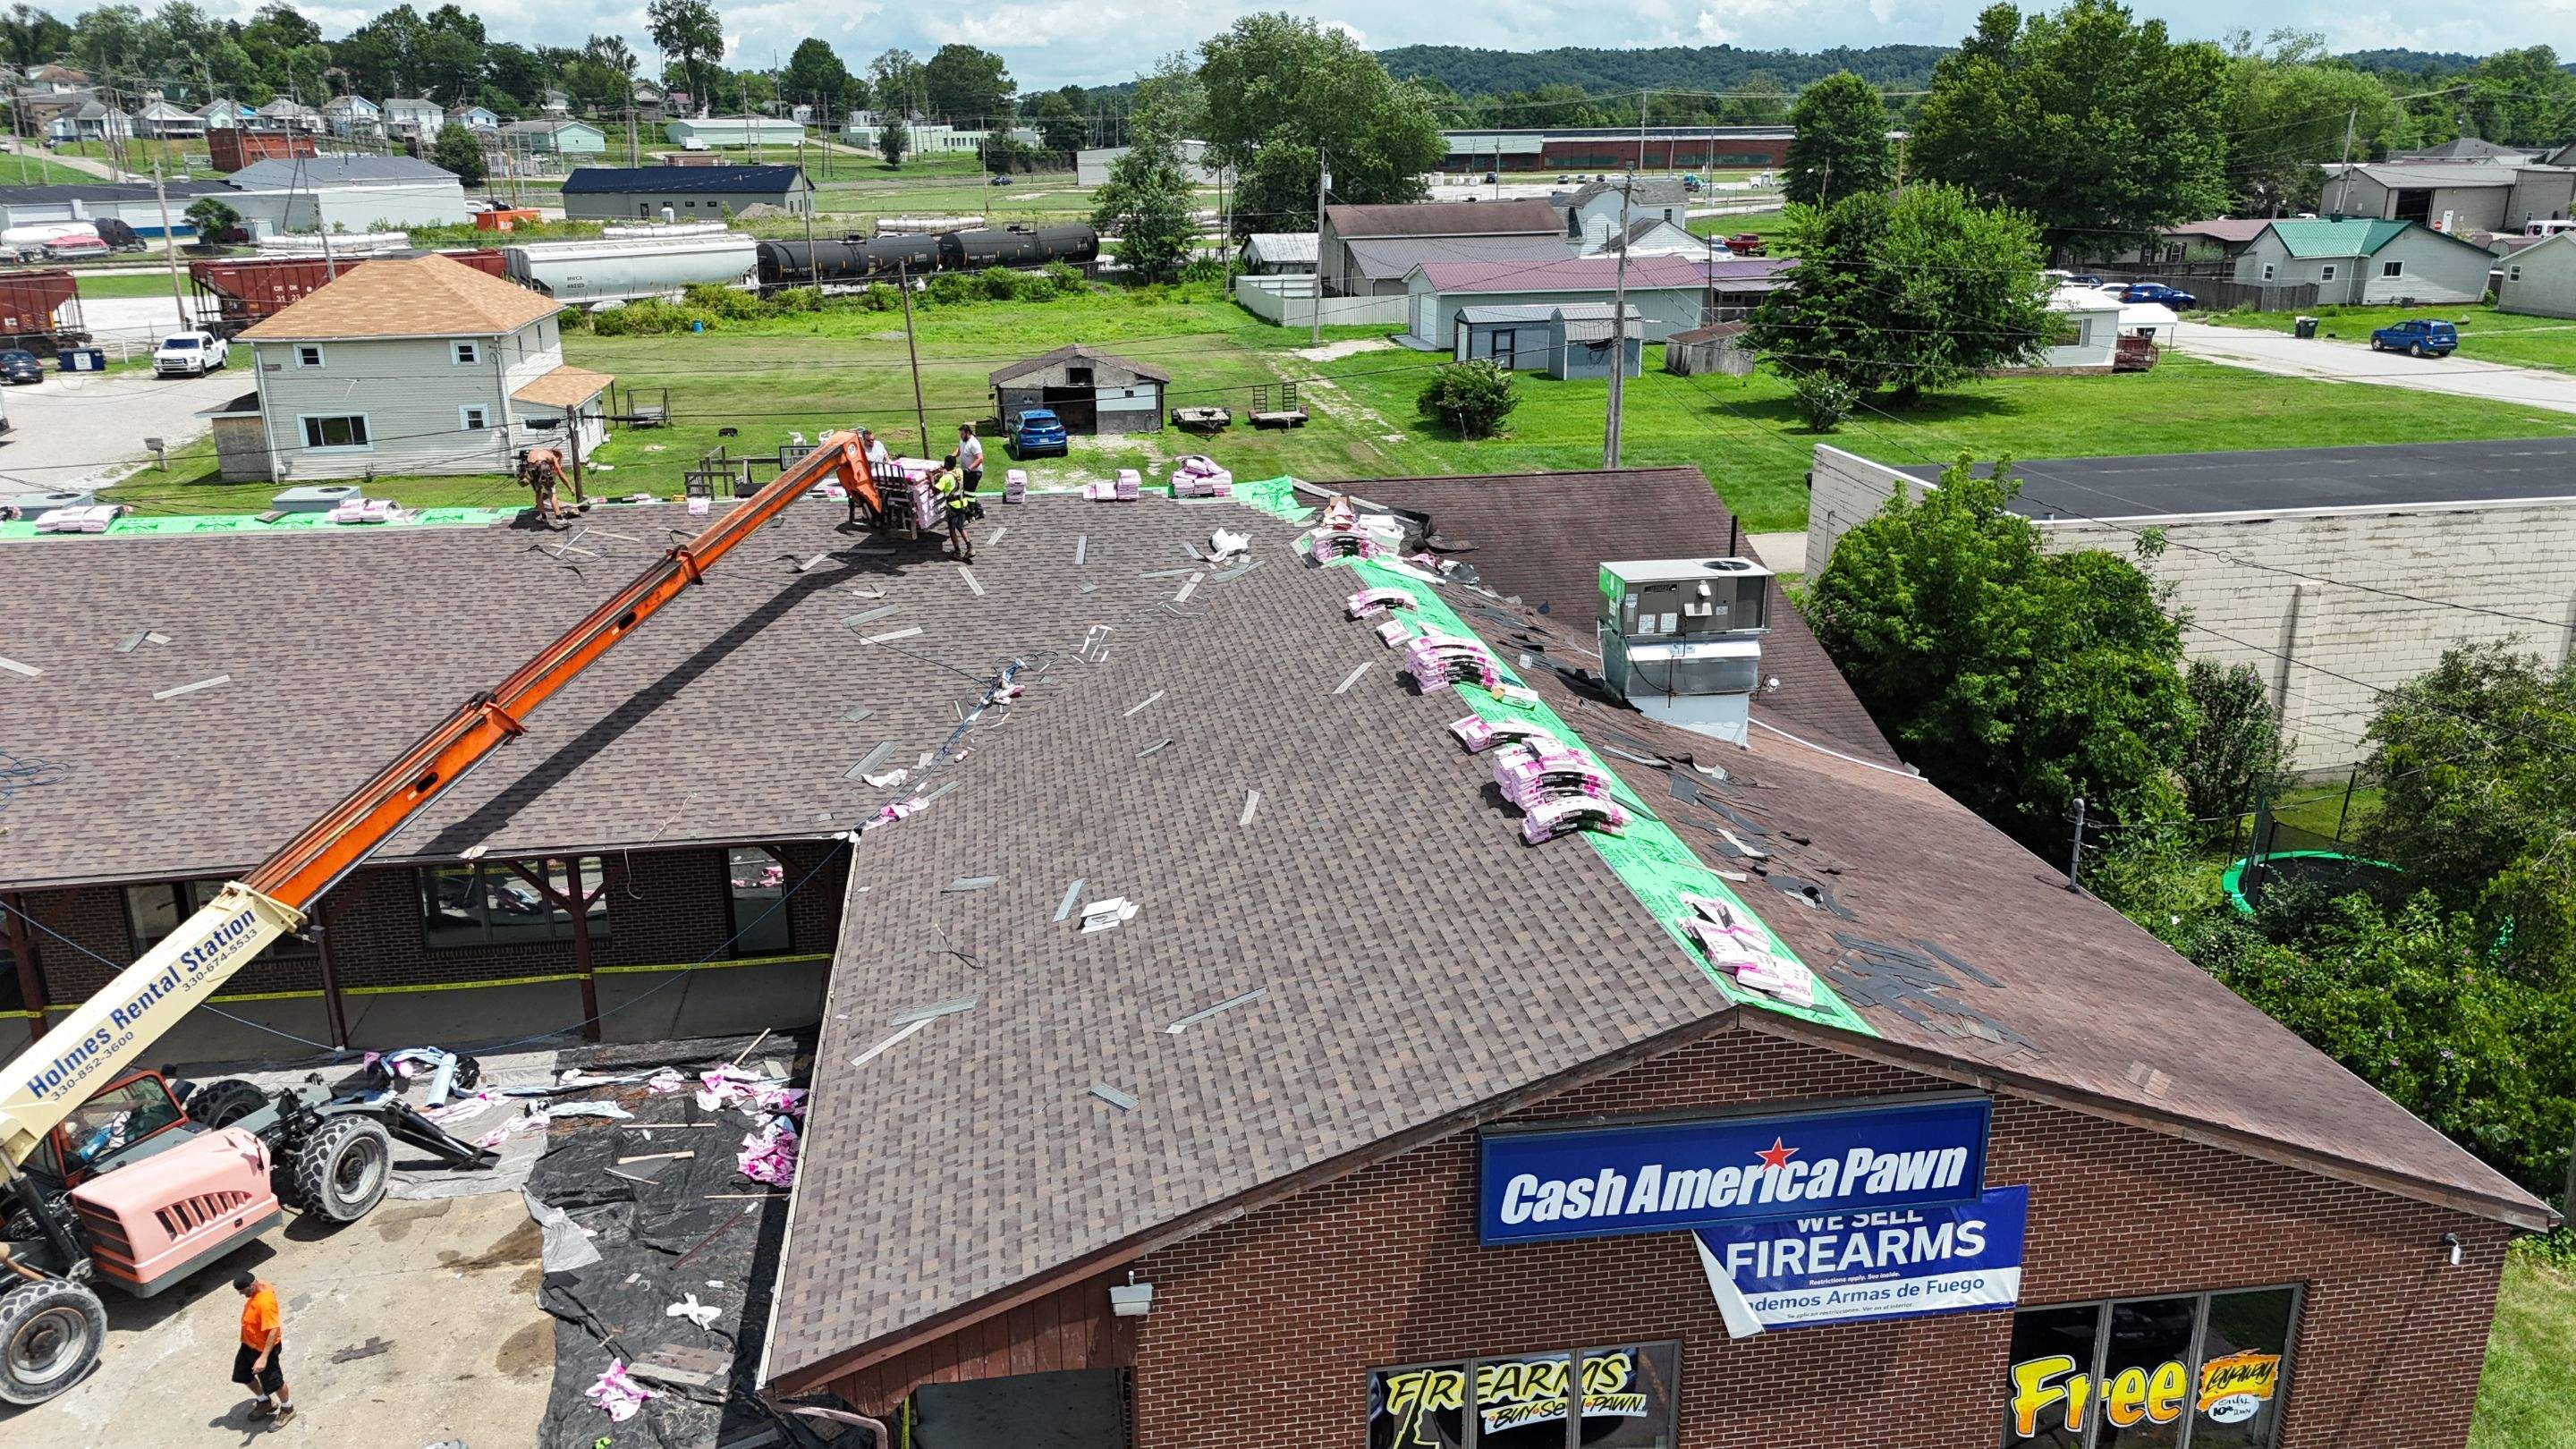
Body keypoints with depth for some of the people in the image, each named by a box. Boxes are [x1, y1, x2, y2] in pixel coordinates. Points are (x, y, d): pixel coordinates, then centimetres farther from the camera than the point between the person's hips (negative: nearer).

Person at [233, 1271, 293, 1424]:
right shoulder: (259, 1287, -9)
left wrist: (264, 1357, -38)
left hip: (263, 1348, -9)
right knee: (242, 1376, 23)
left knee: (273, 1382, 9)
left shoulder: (265, 1302, -37)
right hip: (249, 1344, 9)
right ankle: (265, 1402, 45)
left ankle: (287, 1409, 33)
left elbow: (274, 1330, -37)